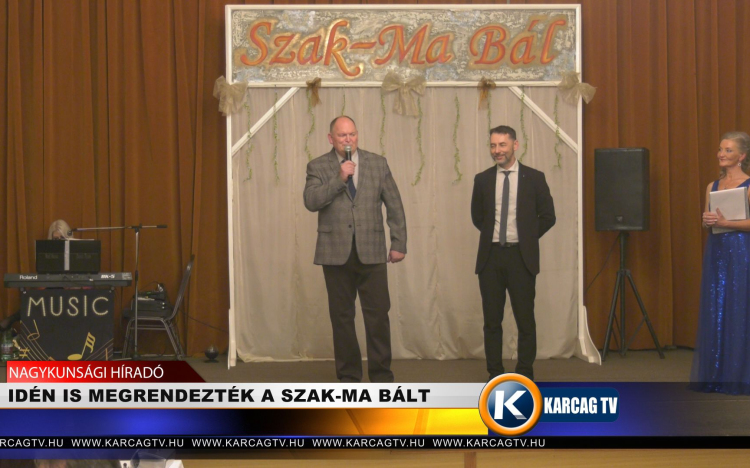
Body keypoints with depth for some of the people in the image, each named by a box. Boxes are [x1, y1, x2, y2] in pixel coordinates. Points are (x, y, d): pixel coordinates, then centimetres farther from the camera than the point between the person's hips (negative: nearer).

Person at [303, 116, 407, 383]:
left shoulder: (377, 163, 8)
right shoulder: (318, 167, 4)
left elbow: (394, 205, 10)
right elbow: (311, 202, -10)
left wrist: (399, 243, 6)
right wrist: (339, 179, -17)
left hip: (371, 252, 1)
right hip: (336, 253, 0)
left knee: (378, 315, -1)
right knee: (341, 317, 5)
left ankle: (381, 376, 9)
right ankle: (348, 378, 15)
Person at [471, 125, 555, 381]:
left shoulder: (534, 178, 1)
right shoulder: (482, 179, 6)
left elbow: (548, 216, 5)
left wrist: (527, 238, 4)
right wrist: (493, 235, 11)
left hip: (521, 256, -2)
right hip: (491, 256, 2)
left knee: (525, 319, 1)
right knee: (492, 319, 5)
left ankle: (525, 374, 10)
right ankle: (495, 374, 12)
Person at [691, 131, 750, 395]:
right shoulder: (712, 186, 14)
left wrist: (726, 223, -24)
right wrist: (707, 221, -5)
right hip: (715, 252, 6)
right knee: (713, 311, 6)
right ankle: (714, 375, 12)